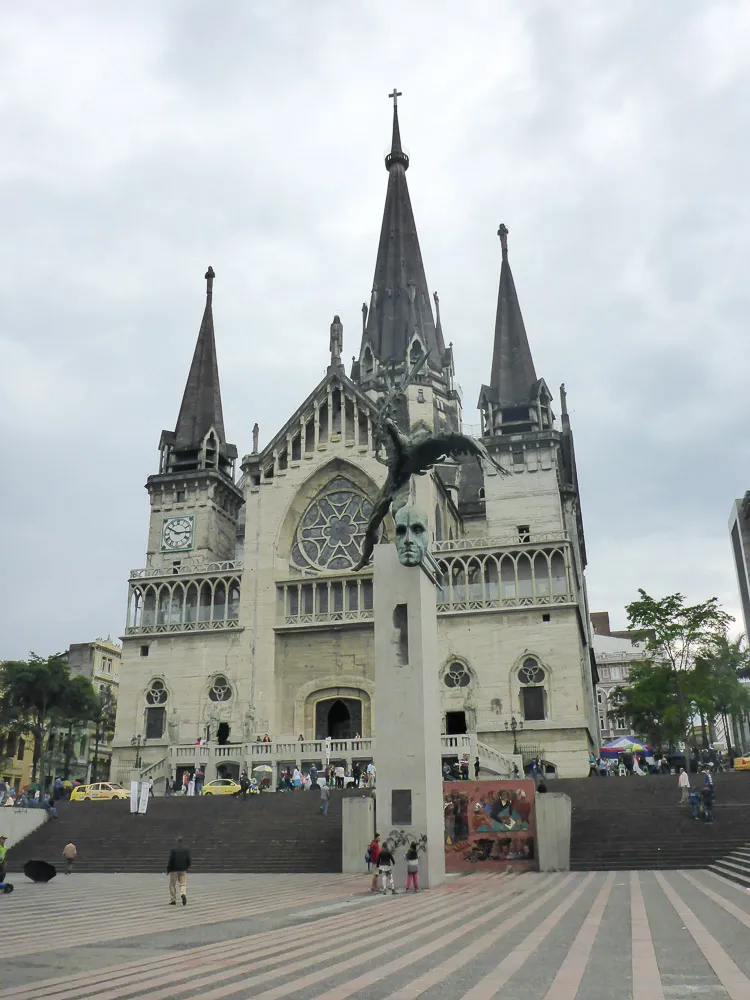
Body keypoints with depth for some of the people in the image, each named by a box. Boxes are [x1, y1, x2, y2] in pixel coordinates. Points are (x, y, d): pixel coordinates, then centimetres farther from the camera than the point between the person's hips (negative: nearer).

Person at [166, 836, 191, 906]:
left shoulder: (173, 849, -8)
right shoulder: (186, 849, 3)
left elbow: (171, 860, -11)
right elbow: (188, 859, 4)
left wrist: (168, 869, -3)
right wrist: (188, 867, 18)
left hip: (174, 869, -3)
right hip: (183, 869, 3)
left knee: (173, 885, 9)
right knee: (183, 883, 4)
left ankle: (173, 900, 10)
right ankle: (183, 894, -25)